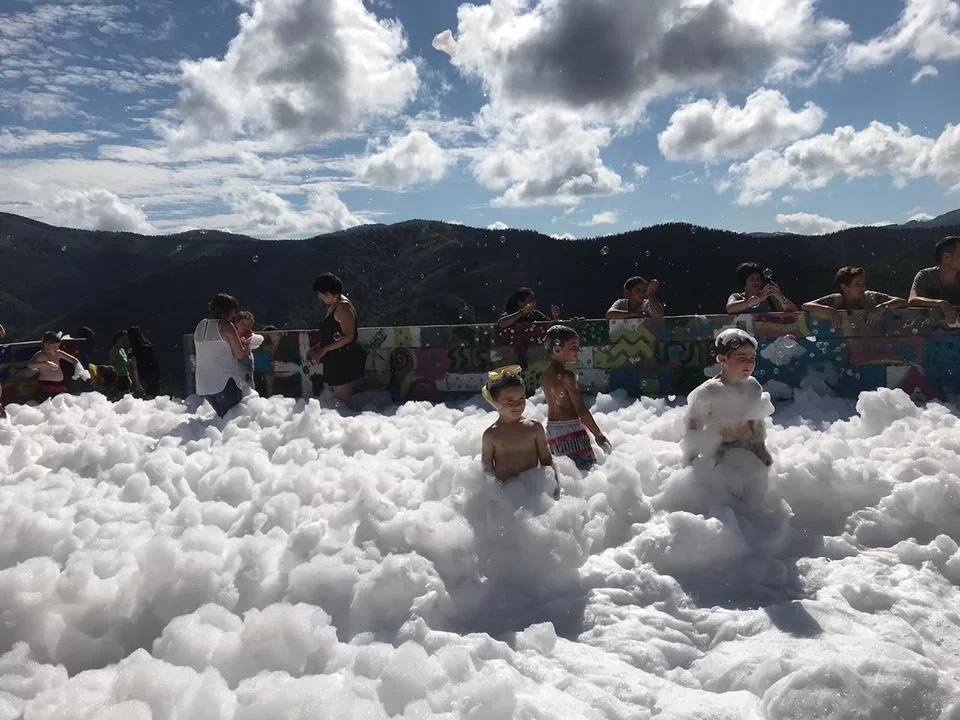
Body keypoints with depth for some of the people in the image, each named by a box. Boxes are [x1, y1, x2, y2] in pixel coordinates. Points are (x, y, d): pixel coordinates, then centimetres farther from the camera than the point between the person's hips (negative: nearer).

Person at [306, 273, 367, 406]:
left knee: (342, 401, -5)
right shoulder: (332, 306, 16)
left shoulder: (343, 307, -14)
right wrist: (315, 348, 12)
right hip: (335, 360, 10)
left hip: (345, 359, -10)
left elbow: (348, 336, -21)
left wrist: (324, 350, -19)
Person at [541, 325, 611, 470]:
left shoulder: (545, 375, 7)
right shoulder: (567, 376, -18)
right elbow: (581, 410, -18)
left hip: (551, 427, 9)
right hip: (570, 430, -9)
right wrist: (598, 435, -11)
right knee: (587, 466, -4)